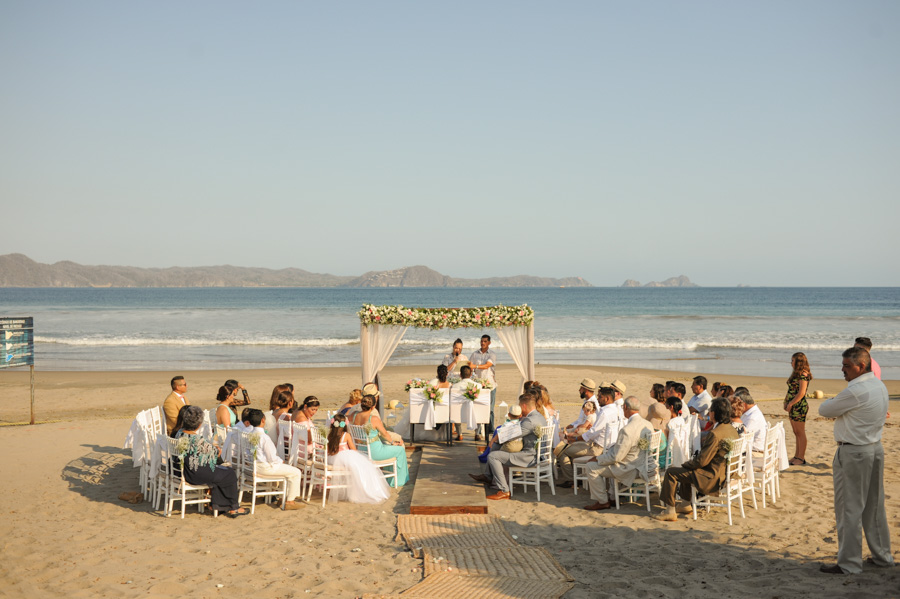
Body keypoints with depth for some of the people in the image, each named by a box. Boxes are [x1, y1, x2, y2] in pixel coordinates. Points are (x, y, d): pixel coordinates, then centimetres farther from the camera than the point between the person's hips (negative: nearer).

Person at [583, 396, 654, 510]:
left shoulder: (627, 430, -27)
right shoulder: (648, 425, 2)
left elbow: (616, 457, -24)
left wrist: (597, 459, -7)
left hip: (632, 469, -10)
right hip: (642, 464, 10)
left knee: (592, 467, -5)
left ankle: (602, 502, 5)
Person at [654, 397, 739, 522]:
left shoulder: (715, 434, -27)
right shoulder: (732, 430, 3)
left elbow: (702, 461, -23)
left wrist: (685, 464, -3)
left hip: (712, 478, -10)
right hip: (725, 473, 10)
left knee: (671, 472, -3)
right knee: (687, 469, 31)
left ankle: (670, 511, 4)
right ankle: (687, 505, 38)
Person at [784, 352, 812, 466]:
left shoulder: (803, 374, -14)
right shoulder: (796, 373, 16)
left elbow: (801, 393, -19)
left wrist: (790, 404, -15)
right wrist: (787, 403, 6)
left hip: (799, 406, -10)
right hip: (793, 406, 10)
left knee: (800, 432, -4)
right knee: (796, 433, 13)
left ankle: (801, 458, 1)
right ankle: (796, 456, 19)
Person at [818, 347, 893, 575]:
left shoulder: (855, 391, -22)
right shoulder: (880, 386, 8)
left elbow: (824, 410, -11)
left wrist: (832, 401, 9)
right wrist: (838, 405, 7)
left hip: (853, 453, -9)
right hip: (876, 449, 9)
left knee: (849, 509, -1)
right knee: (875, 506, 18)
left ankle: (849, 563, 4)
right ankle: (882, 555, 27)